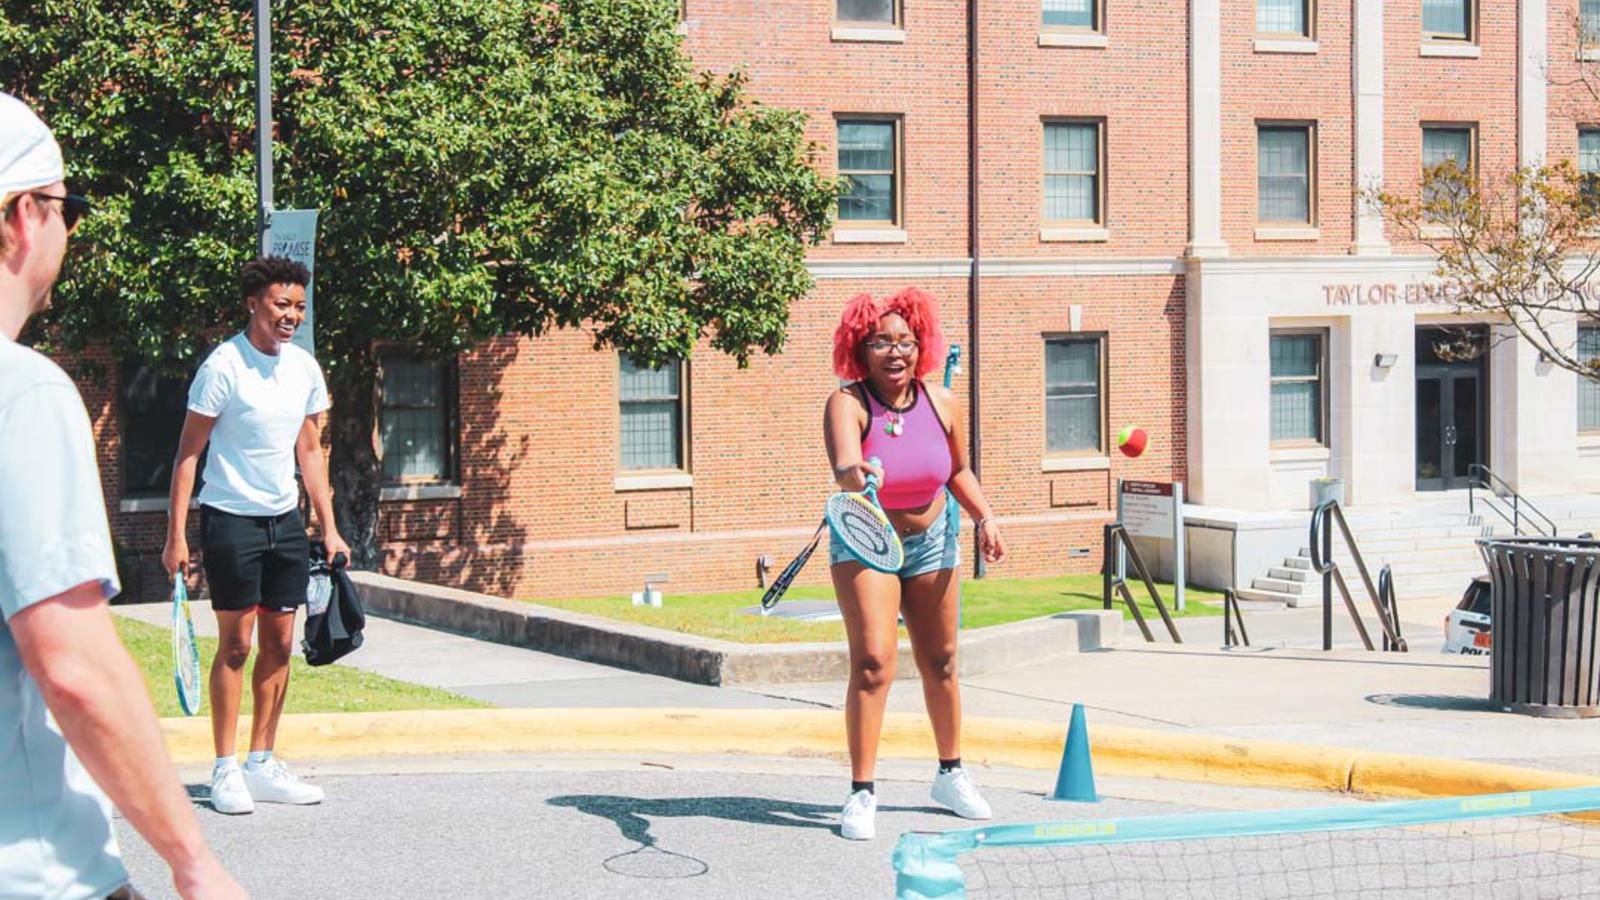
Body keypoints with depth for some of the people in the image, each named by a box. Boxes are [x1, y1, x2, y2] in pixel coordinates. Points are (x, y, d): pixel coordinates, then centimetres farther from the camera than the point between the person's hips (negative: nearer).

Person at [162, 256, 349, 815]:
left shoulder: (305, 368, 6)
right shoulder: (225, 366, -12)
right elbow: (189, 452, -10)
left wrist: (329, 528, 11)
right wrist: (176, 535, -14)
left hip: (285, 519, 6)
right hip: (231, 517, -6)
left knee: (279, 643, 7)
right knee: (236, 643, -3)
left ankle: (261, 765, 15)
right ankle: (225, 772, 5)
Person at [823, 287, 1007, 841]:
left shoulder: (941, 404, -9)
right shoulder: (848, 403, -23)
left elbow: (958, 471, 9)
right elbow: (843, 467, -43)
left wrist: (984, 517, -4)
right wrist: (856, 476, -65)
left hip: (932, 540, 4)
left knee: (940, 664, 13)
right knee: (873, 662, -16)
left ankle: (951, 776, 32)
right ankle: (861, 794, -9)